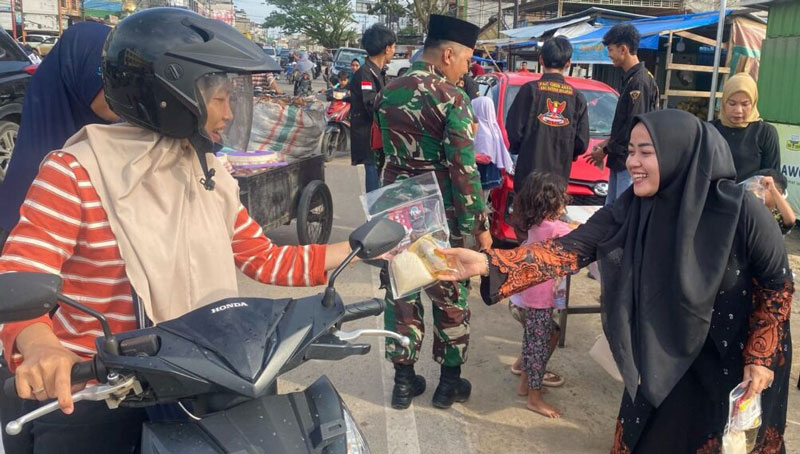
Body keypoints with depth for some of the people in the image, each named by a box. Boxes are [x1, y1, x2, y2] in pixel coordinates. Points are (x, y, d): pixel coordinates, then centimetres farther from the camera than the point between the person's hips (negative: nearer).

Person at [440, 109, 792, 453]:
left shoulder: (739, 210, -24)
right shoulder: (630, 210, -15)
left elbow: (778, 283, -11)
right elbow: (571, 249, -23)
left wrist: (761, 358, -11)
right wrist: (488, 263, -35)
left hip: (735, 363, -3)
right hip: (664, 362, 3)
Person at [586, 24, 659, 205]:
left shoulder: (640, 81, -17)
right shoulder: (630, 78, 14)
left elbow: (634, 126, -19)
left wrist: (606, 150, -10)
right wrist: (609, 141, 13)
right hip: (619, 159, 10)